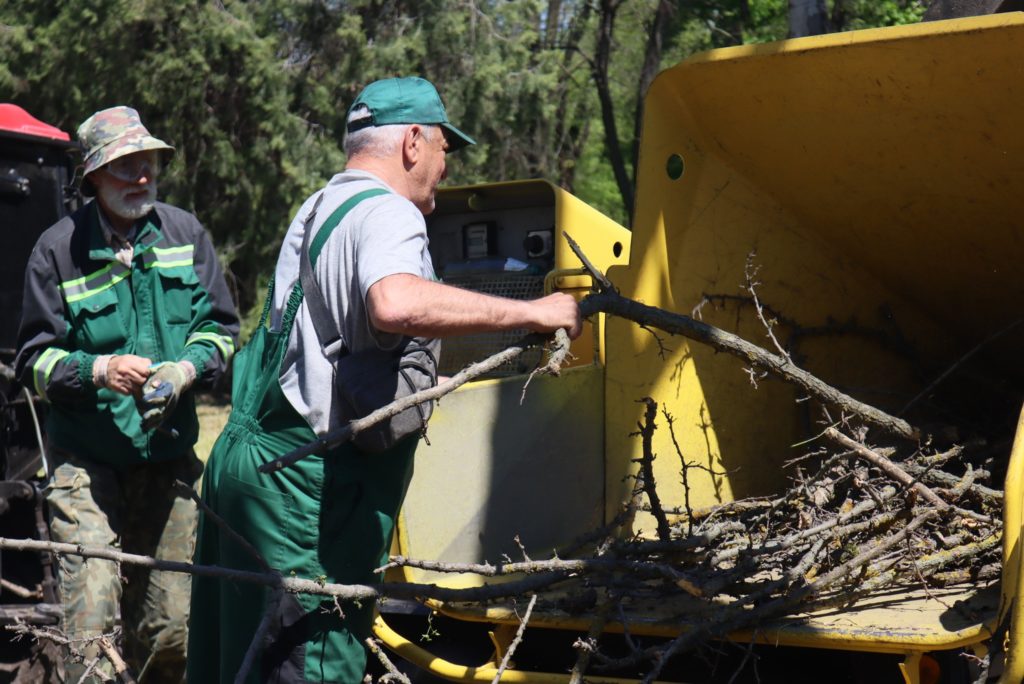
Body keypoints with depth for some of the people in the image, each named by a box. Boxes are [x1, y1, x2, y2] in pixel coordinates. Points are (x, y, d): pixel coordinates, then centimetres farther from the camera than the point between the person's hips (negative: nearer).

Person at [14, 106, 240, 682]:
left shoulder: (185, 234, 5)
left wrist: (186, 369, -11)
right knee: (91, 627, -13)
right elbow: (35, 360, -1)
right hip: (86, 461, -3)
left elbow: (220, 328, 10)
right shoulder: (59, 248, -4)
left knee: (170, 628, 8)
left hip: (168, 456, 3)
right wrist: (98, 370, -19)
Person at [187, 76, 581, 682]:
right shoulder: (387, 213, -11)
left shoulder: (319, 207, 21)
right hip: (309, 479, -10)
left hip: (247, 454, 10)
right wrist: (532, 313, -28)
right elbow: (396, 304, -35)